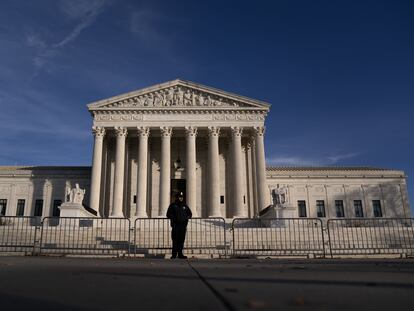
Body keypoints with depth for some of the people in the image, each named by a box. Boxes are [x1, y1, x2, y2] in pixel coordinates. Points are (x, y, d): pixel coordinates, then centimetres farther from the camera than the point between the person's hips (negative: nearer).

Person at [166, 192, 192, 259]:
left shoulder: (185, 206, 14)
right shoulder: (172, 205, 4)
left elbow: (190, 214, 22)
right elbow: (168, 214, 1)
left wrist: (187, 217, 4)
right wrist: (173, 218, -13)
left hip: (183, 225, 3)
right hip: (176, 225, -3)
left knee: (181, 240, 6)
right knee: (175, 240, -3)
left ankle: (180, 254, 13)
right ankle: (174, 254, 4)